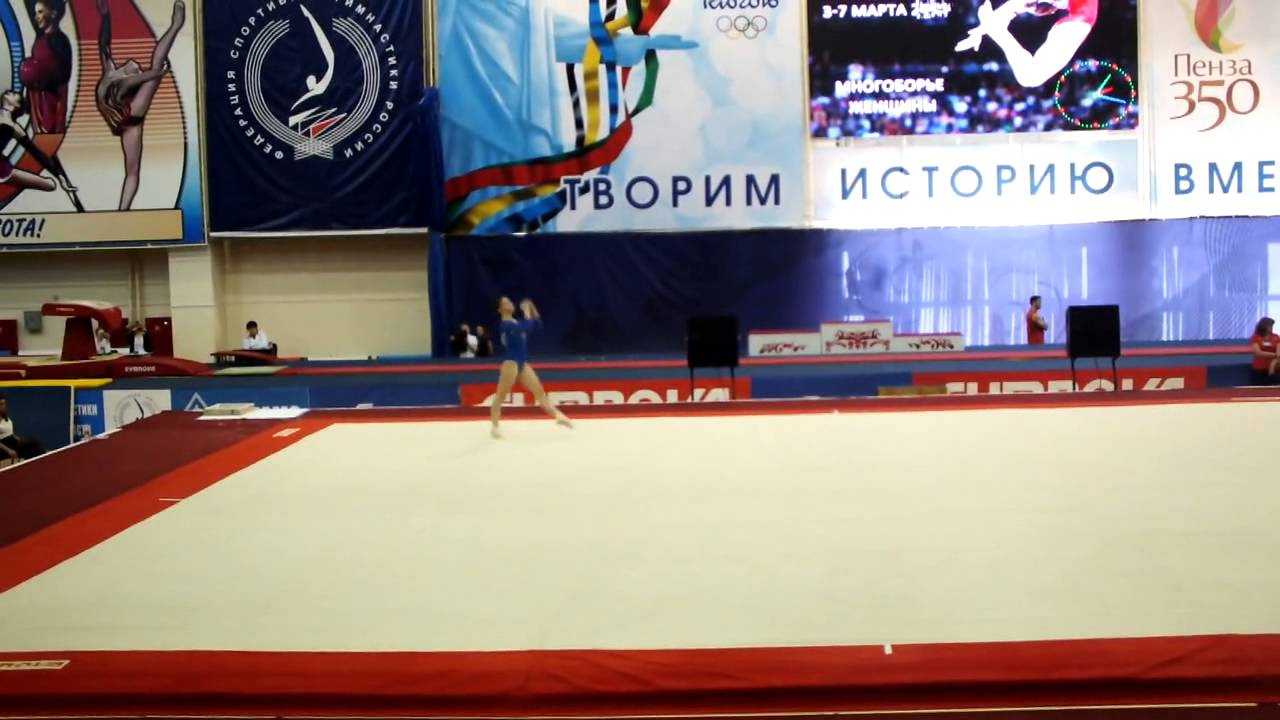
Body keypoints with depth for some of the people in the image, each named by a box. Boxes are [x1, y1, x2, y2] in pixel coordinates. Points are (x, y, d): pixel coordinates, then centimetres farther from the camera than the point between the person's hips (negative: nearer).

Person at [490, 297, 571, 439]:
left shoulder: (517, 323, 16)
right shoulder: (505, 324, -10)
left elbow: (537, 324, 18)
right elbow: (527, 327, -22)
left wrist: (532, 308, 10)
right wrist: (526, 311, -9)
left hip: (522, 363, 8)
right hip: (510, 362, -8)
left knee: (539, 390, 7)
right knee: (501, 395, -3)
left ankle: (558, 415, 8)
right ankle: (495, 427, 0)